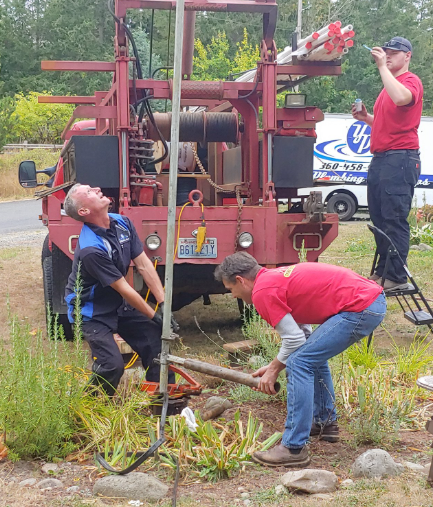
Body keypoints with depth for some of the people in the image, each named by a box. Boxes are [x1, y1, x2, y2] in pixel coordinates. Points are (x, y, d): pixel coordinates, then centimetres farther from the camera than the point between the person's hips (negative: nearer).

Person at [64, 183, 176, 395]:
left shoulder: (122, 223, -7)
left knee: (156, 341, 2)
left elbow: (144, 265, -6)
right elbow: (123, 289, -25)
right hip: (93, 312, -8)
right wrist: (154, 317, -18)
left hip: (120, 306, 8)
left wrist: (164, 304, -13)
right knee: (112, 364, -16)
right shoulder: (90, 249, -31)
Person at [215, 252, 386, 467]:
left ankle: (294, 448, -9)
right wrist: (275, 366, 24)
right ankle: (325, 422, 35)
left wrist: (274, 370, 6)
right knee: (314, 354, 27)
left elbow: (294, 339, -8)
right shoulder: (275, 277, 20)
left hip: (360, 309, -10)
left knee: (299, 364, -9)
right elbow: (296, 334, 25)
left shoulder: (263, 292, -8)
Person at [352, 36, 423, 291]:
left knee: (395, 220, -10)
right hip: (380, 159, 10)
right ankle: (383, 271, 20)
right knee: (379, 218, 12)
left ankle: (397, 277, -7)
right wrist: (367, 118, 13)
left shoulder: (411, 81, -6)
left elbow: (401, 98, -30)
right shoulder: (389, 85, 23)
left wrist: (383, 66, -24)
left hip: (400, 158, -10)